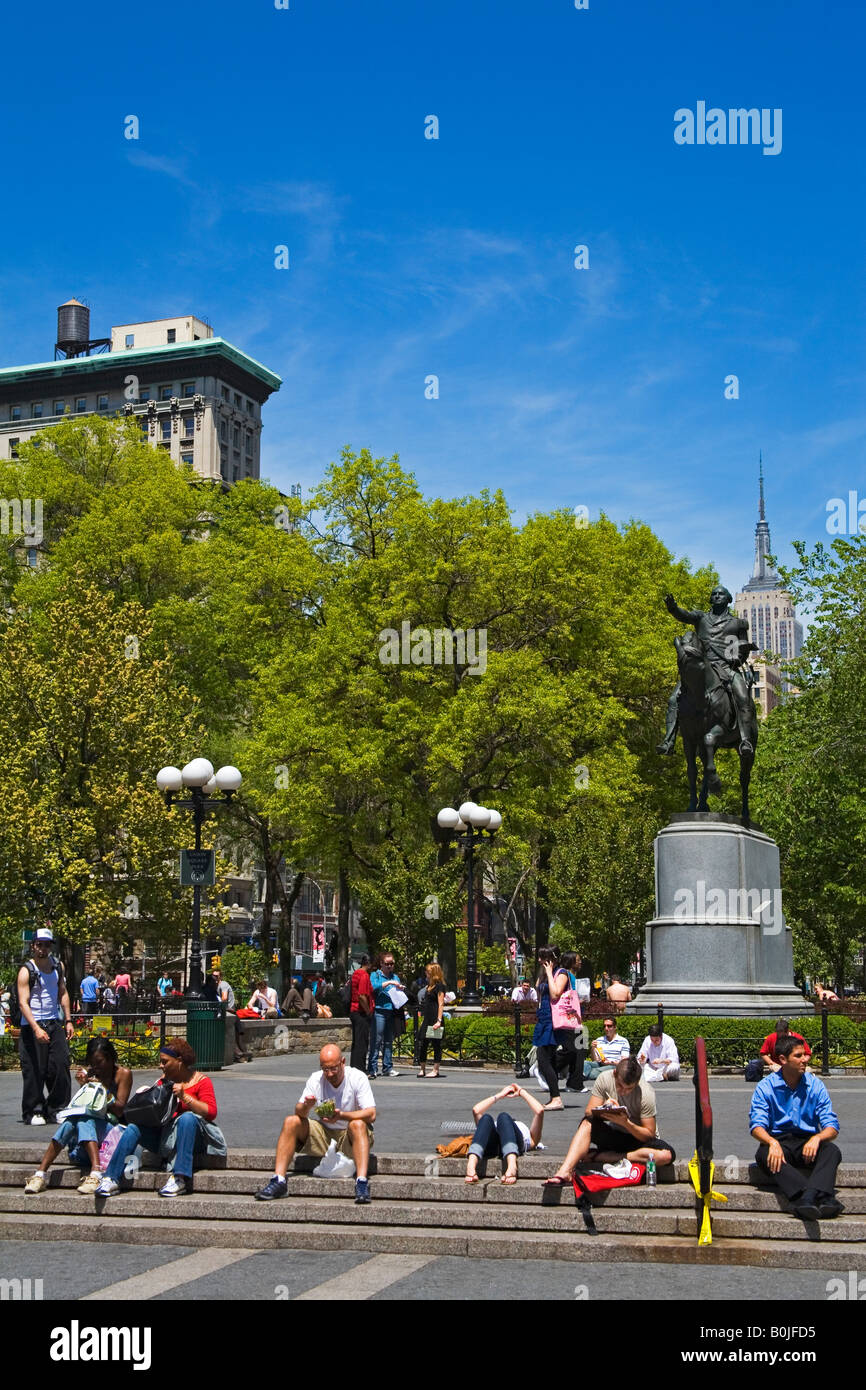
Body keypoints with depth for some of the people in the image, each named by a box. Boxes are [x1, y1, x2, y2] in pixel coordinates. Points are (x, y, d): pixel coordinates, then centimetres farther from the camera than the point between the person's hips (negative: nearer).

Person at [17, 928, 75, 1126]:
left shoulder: (58, 966, 9)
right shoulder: (26, 971, -10)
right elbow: (23, 1002, -17)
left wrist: (68, 1021, 12)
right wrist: (36, 1028, -28)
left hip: (55, 1023, 5)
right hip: (32, 1025, -5)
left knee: (61, 1066, 1)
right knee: (34, 1070, -5)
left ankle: (57, 1109, 11)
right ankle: (33, 1112, 6)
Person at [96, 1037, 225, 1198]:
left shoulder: (201, 1081, 1)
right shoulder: (164, 1080, 16)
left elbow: (211, 1112, -11)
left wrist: (184, 1097, -17)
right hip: (165, 1138, 5)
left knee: (187, 1117, -35)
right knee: (134, 1128, -16)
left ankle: (180, 1179, -44)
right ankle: (111, 1180, -24)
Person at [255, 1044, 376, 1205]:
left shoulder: (358, 1078, -12)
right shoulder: (316, 1079, -3)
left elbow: (371, 1114, -22)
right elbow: (299, 1112, -6)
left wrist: (341, 1115, -36)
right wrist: (306, 1107, -31)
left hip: (349, 1138, -4)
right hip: (323, 1135, 4)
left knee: (358, 1124, -36)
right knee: (291, 1122, -17)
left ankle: (362, 1182, -45)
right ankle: (278, 1181, -22)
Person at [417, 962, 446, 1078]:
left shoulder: (439, 986, -10)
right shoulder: (429, 986, 16)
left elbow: (441, 1004, -14)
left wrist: (439, 1021, -20)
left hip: (435, 1020, -9)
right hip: (427, 1020, 9)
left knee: (436, 1044, -1)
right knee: (423, 1044, 7)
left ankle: (436, 1070, 4)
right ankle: (422, 1070, 14)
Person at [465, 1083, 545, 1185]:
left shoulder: (529, 1138, 44)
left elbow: (539, 1111, 29)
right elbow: (476, 1110, 41)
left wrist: (522, 1092, 40)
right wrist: (500, 1095, 48)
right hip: (490, 1147, 2)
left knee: (503, 1116, -32)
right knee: (486, 1117, -30)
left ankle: (512, 1166, -59)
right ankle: (471, 1166, -58)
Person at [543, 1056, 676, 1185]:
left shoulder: (646, 1093, -22)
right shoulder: (605, 1079, -14)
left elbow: (649, 1134, -19)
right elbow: (589, 1113, -12)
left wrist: (625, 1122, -36)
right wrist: (603, 1109, -35)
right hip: (613, 1134, 2)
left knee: (667, 1155, -35)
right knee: (587, 1123, -27)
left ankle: (606, 1157, -26)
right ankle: (564, 1172, -40)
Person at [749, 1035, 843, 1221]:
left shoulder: (815, 1085, 5)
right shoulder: (765, 1087, 1)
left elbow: (831, 1126, 0)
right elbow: (757, 1125, -8)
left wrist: (817, 1138, -24)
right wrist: (772, 1143, -31)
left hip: (808, 1144, 2)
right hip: (778, 1141, -2)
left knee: (831, 1150, -30)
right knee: (763, 1155, -35)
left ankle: (807, 1197, -54)